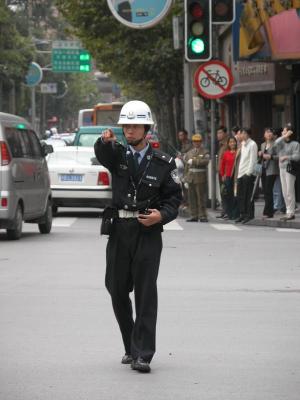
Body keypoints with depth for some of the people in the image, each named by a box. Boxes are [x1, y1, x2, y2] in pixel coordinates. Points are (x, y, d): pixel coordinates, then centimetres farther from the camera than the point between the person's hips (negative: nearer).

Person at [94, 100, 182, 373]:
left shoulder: (163, 163, 4)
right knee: (117, 290, 8)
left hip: (149, 231, -3)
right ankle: (131, 347, 25)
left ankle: (142, 355, -11)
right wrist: (105, 141, -41)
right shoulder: (118, 154, 6)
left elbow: (174, 197, 6)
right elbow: (102, 155, -18)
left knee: (146, 292, -9)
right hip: (119, 230, 3)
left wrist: (162, 215, -14)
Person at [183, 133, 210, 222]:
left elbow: (205, 161, -19)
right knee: (192, 198, 7)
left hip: (200, 178, -6)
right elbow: (187, 165, 21)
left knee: (201, 197, -6)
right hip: (191, 177, 6)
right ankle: (194, 216, 13)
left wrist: (193, 161, -18)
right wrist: (185, 178, 12)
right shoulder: (190, 152, 18)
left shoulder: (205, 152, -1)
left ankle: (203, 216, -2)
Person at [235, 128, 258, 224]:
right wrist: (239, 171, 13)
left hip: (248, 174, -8)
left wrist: (248, 172, -16)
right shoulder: (243, 144, 18)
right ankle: (242, 214, 14)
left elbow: (252, 160, -12)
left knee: (248, 195, -6)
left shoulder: (252, 144, -7)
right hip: (241, 173, 8)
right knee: (240, 195, 7)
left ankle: (249, 215, -3)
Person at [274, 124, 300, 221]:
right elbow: (276, 142, -8)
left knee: (290, 191, -8)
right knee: (285, 192, 7)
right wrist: (285, 136, -7)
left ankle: (291, 213, -7)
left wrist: (286, 157, -16)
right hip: (282, 168, 7)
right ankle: (288, 212, 13)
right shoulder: (282, 143, 13)